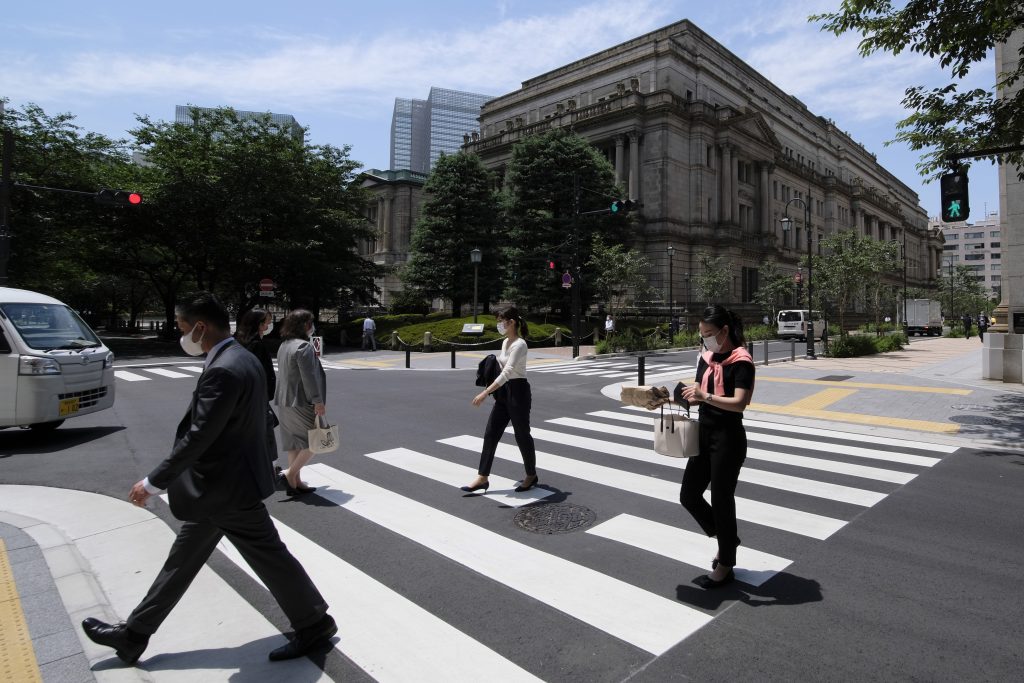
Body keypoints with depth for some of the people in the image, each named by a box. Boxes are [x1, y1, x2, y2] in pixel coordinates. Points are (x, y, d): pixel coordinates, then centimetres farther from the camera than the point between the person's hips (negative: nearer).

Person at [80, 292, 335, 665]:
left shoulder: (224, 370, -27)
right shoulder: (241, 358, 6)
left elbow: (198, 437, -26)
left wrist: (153, 482, -15)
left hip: (227, 487, -10)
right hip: (219, 484, 10)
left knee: (269, 556, 5)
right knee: (182, 558, 21)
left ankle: (314, 623, 22)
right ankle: (134, 634, 38)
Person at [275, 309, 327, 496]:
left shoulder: (284, 345, 12)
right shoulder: (304, 346, -16)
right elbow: (309, 377, -20)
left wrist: (314, 357, 26)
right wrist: (318, 401, -18)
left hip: (285, 402, 9)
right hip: (301, 402, -9)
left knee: (294, 442, 14)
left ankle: (295, 482, 20)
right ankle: (290, 473, -3)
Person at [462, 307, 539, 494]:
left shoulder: (519, 344, -19)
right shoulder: (505, 342, 10)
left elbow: (508, 372, -29)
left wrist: (485, 393, -35)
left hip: (518, 391, -9)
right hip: (504, 392, 9)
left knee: (522, 435, 6)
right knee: (491, 433, 5)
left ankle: (531, 475, 25)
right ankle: (482, 478, 10)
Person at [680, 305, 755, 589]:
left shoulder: (741, 361, -14)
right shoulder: (706, 357, 8)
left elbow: (739, 403, -25)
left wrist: (705, 396, -36)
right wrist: (681, 396, -4)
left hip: (728, 439, -8)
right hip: (704, 434, 8)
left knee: (721, 500, 3)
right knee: (689, 495, 12)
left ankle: (725, 566, 22)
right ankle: (727, 539, 36)